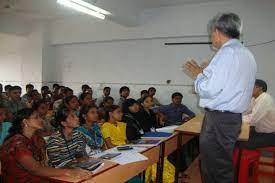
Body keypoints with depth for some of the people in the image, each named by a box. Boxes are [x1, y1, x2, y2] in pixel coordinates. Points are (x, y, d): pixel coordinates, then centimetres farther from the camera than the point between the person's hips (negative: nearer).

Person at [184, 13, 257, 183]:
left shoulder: (227, 52, -14)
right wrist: (206, 73, 15)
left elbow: (210, 90, -20)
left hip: (219, 120, -9)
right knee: (224, 169, 19)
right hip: (234, 117, 10)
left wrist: (198, 75, -1)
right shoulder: (247, 54, 15)